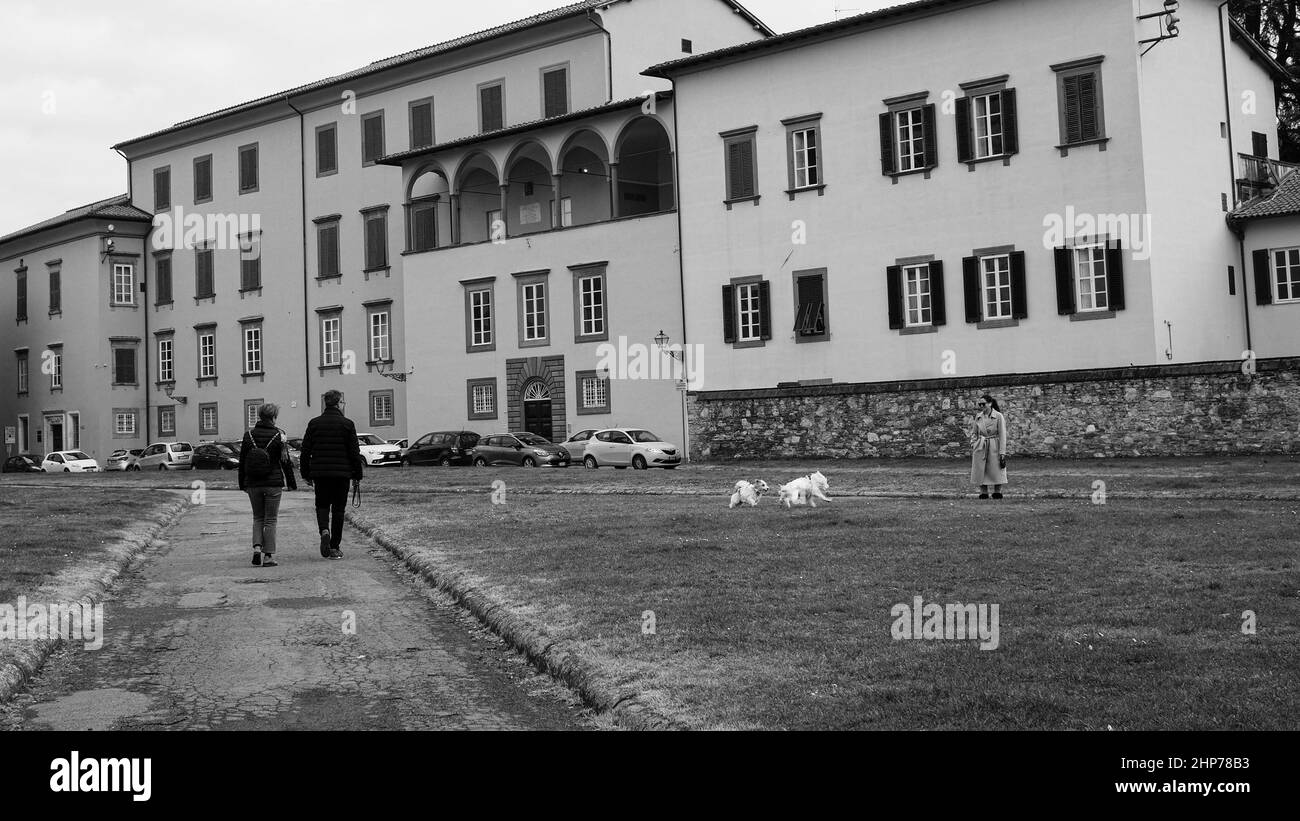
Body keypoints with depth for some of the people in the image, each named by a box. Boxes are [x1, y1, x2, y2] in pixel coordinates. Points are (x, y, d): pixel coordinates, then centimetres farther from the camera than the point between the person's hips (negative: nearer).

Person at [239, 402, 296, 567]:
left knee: (258, 518, 17)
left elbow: (242, 461, 6)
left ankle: (257, 548, -2)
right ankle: (268, 556, 4)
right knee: (270, 520, 5)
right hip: (273, 483, -3)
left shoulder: (249, 434, 2)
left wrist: (242, 484, 14)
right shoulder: (278, 435, -7)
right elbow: (285, 461, -5)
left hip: (253, 485, 3)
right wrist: (291, 483, 4)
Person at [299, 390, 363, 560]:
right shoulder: (347, 424, -4)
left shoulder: (314, 423, 4)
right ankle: (335, 547, 8)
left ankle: (324, 530, -14)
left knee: (322, 505, 15)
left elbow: (305, 451, 5)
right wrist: (357, 476, 4)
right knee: (338, 509, 7)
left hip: (320, 473, 2)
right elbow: (354, 452, -4)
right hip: (342, 474, -2)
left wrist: (306, 475, 13)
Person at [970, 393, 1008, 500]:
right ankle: (983, 494, 11)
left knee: (996, 472, -2)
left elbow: (1002, 435, -7)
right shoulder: (978, 416, 6)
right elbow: (974, 433, 15)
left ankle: (997, 493, 8)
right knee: (980, 471, 2)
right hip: (980, 448, 4)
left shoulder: (999, 416, -6)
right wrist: (972, 447, 4)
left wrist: (1002, 453, -11)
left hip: (994, 448, -4)